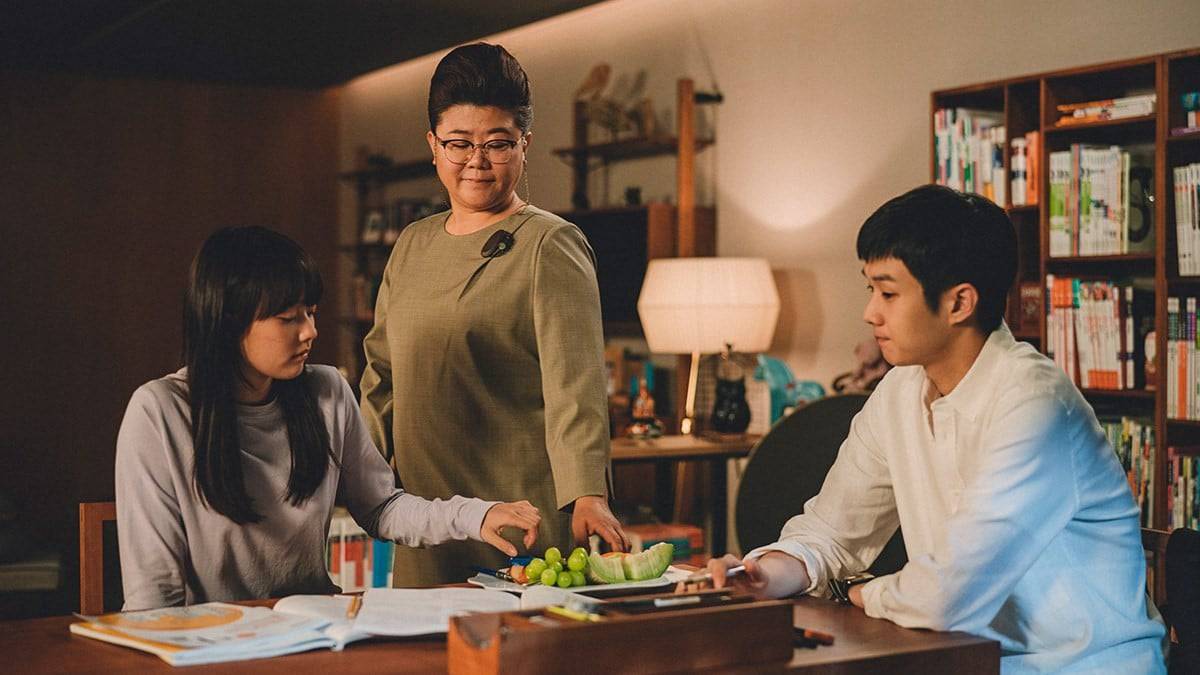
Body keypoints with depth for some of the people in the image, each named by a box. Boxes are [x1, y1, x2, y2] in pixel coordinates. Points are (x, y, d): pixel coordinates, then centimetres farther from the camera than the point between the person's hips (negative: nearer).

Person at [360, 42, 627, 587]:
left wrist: (587, 496, -29)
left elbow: (575, 384, -17)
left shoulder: (550, 246, -6)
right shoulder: (412, 246, 14)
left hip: (522, 520, -6)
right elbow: (381, 373, 20)